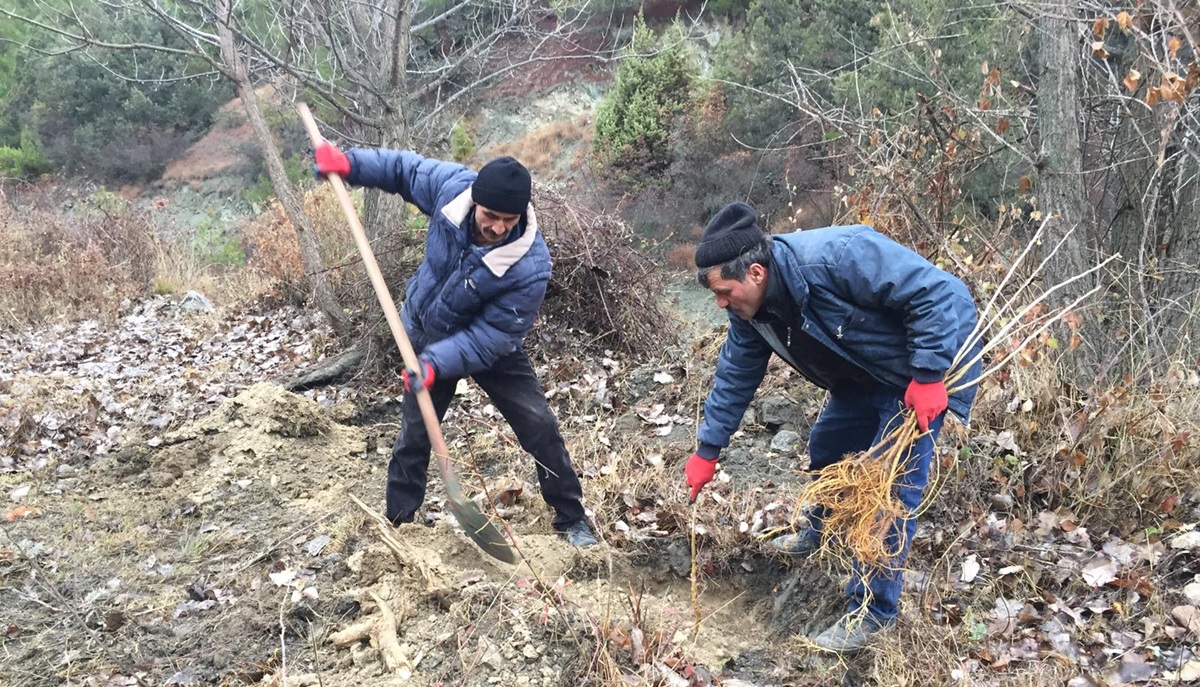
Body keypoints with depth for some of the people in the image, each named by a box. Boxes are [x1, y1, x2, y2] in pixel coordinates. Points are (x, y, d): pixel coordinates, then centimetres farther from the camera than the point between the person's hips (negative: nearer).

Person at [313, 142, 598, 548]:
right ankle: (397, 522, 29)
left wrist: (437, 363, -42)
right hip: (425, 336, 3)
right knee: (414, 435, 11)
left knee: (540, 428, -4)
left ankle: (571, 518, 15)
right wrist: (348, 163, -14)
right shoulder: (451, 186, -28)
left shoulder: (531, 266, -38)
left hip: (490, 347, -3)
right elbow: (404, 169, -5)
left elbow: (491, 336, -32)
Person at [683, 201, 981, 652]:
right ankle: (818, 532, 49)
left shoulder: (834, 257, -37)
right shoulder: (749, 308, -10)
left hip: (923, 375, -8)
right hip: (863, 375, 8)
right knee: (826, 446, 20)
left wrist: (928, 376, -31)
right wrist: (707, 451, 4)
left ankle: (873, 609, 3)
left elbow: (936, 293, -33)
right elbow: (735, 376, 2)